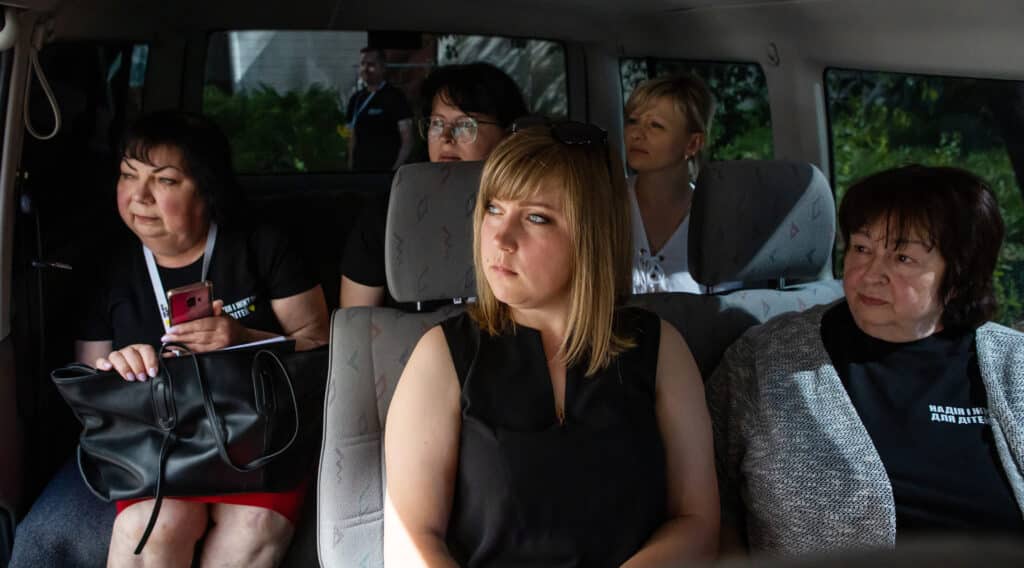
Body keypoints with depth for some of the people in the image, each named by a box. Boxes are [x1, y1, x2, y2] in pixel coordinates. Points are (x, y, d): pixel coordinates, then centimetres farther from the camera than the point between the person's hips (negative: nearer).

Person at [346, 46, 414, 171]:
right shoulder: (356, 99, 13)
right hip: (360, 169, 6)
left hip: (386, 170, -6)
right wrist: (351, 167, 9)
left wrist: (395, 170, -17)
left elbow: (407, 141, -8)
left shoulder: (394, 97, -4)